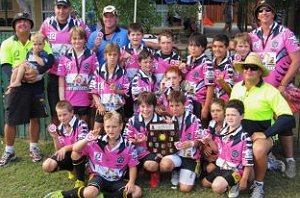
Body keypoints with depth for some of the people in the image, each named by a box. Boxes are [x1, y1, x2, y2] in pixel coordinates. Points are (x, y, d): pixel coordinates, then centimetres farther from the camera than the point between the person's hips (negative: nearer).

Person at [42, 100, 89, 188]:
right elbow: (59, 150, 1)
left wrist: (65, 148, -36)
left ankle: (80, 180, -16)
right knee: (47, 166, -14)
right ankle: (71, 169, 16)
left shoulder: (81, 124, -17)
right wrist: (55, 138, -17)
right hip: (67, 155, 6)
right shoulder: (60, 129, 1)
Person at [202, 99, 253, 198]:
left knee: (217, 187, -29)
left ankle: (234, 185, -1)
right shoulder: (223, 132, -1)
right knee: (205, 183, 20)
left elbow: (248, 161, -18)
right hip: (221, 167, 8)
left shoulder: (244, 137, -22)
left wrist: (244, 180, -17)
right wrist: (210, 141, -6)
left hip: (235, 170, -8)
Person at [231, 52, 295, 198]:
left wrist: (265, 134, -22)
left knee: (258, 150, -37)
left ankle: (258, 185, -8)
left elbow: (288, 118, -18)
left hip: (261, 135, -5)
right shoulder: (236, 87, 5)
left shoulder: (270, 91, -12)